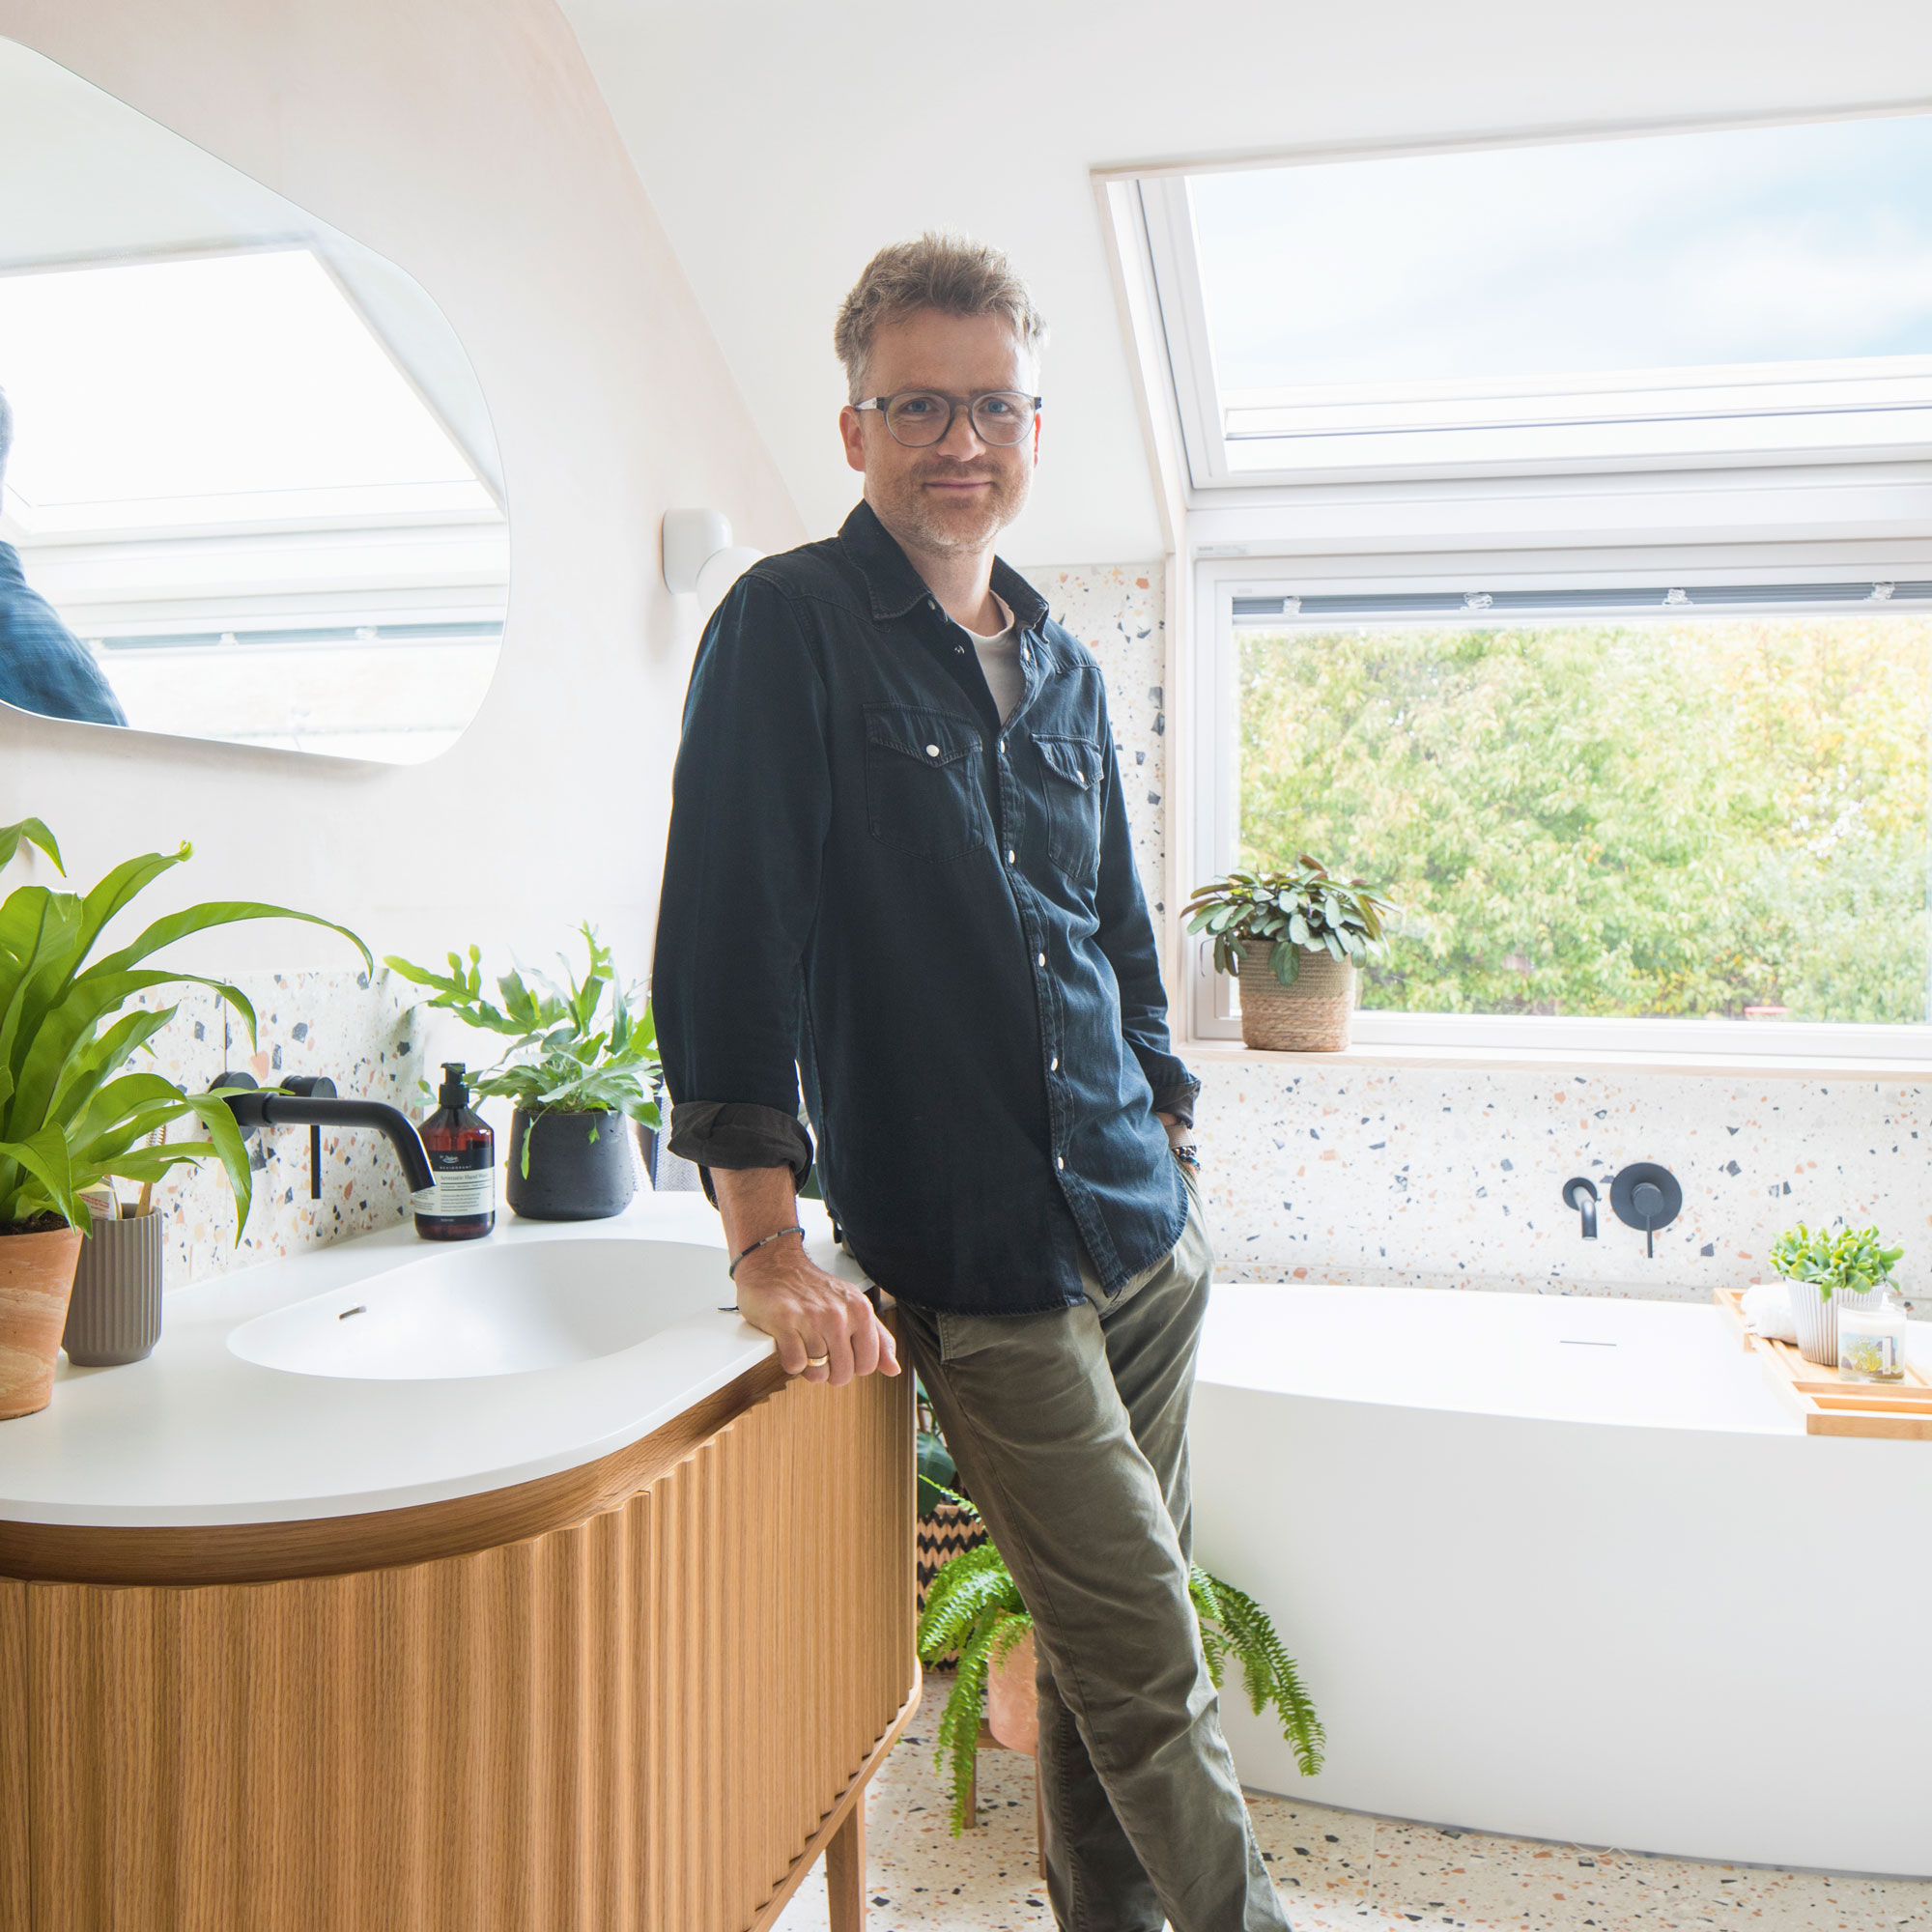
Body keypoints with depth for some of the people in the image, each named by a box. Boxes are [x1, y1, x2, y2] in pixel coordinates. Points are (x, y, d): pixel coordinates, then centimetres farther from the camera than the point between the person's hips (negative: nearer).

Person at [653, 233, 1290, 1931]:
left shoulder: (1063, 668, 13)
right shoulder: (790, 627, -6)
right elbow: (729, 931, -14)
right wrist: (769, 1245, -21)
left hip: (1147, 1234, 6)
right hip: (974, 1260, -6)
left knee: (1111, 1642, 16)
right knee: (1149, 1665, -1)